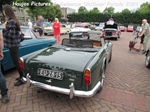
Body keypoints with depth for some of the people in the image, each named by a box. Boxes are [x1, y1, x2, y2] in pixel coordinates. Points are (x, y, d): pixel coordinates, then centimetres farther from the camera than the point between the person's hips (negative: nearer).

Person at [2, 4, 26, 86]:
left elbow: (11, 35, -23)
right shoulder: (14, 20, 11)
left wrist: (4, 28, -12)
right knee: (18, 61, 16)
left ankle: (22, 79, 10)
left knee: (16, 62, -1)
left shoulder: (11, 21, -19)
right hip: (15, 44, 10)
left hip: (12, 45, -10)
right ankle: (22, 76, 29)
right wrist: (6, 28, 9)